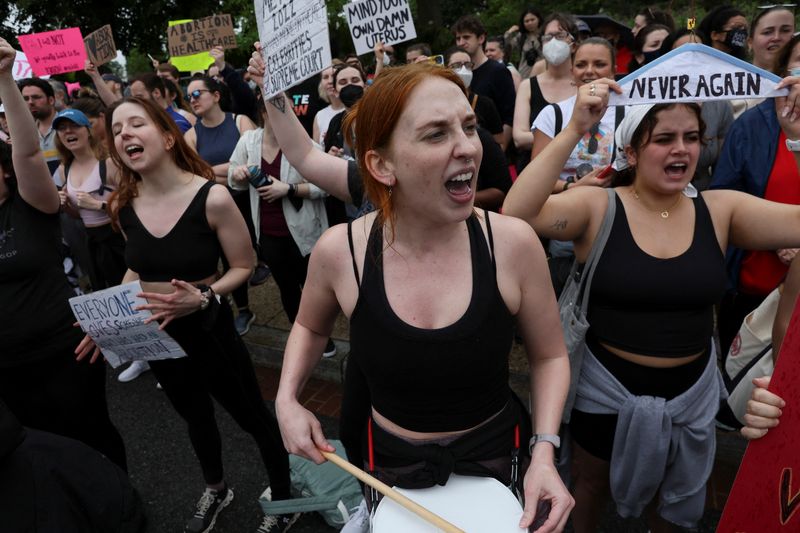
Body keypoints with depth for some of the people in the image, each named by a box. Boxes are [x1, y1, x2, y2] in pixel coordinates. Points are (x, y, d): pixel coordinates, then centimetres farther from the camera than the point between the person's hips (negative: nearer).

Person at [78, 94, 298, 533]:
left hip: (208, 329, -5)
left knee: (252, 418, 11)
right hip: (154, 334, 6)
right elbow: (139, 269, 10)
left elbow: (244, 266, -14)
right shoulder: (122, 206, -6)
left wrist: (202, 297, -29)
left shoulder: (211, 197, -22)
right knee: (194, 416, 27)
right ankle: (215, 489, 55)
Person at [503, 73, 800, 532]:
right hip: (607, 387, -3)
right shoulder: (598, 207, -16)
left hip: (692, 389, 3)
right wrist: (575, 130, -35)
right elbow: (516, 214, -31)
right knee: (594, 487, 24)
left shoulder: (720, 210, -6)